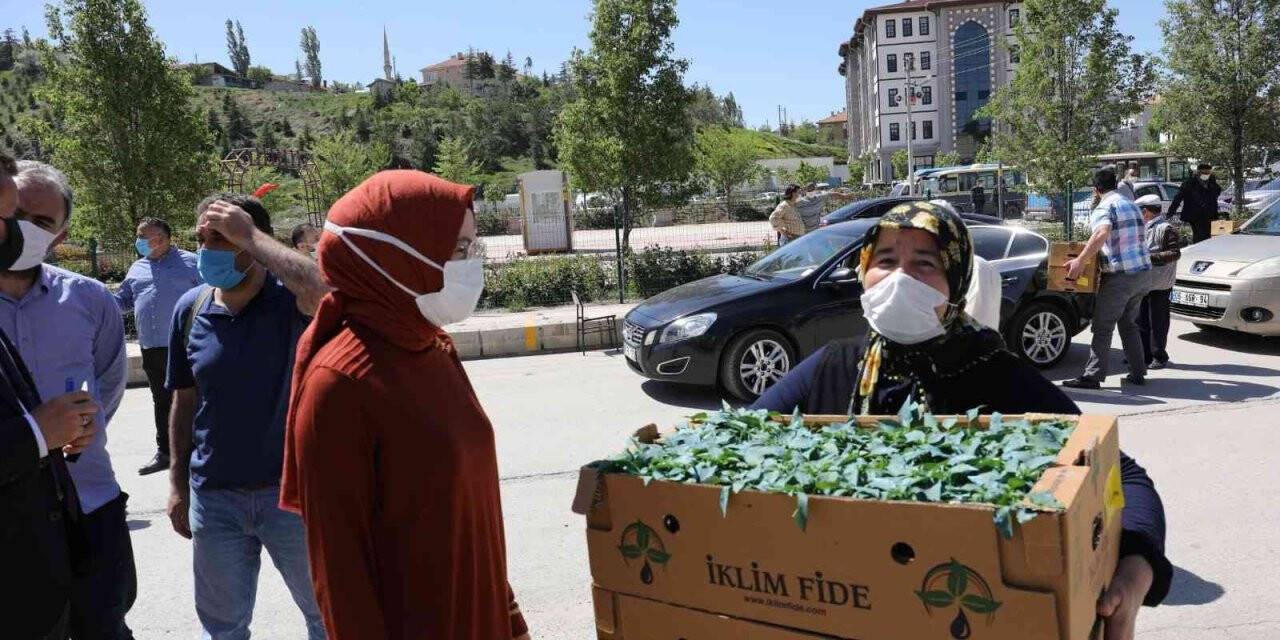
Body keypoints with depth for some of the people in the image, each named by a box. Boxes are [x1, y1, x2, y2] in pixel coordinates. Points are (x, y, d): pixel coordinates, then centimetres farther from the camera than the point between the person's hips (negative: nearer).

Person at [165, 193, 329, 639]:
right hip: (213, 496, 4)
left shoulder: (290, 299, -14)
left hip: (291, 488, -4)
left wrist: (250, 235, -31)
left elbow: (324, 292, -40)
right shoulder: (190, 308, -1)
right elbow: (185, 401, 8)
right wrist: (178, 483, 10)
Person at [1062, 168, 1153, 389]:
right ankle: (1137, 373, 20)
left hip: (1120, 277, -8)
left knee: (1103, 327, -5)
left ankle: (1092, 376, -6)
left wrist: (1080, 261, -33)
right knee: (1129, 324, 19)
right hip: (1143, 273, 8)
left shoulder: (1104, 208, -10)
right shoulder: (1131, 206, 18)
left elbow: (1102, 234, -31)